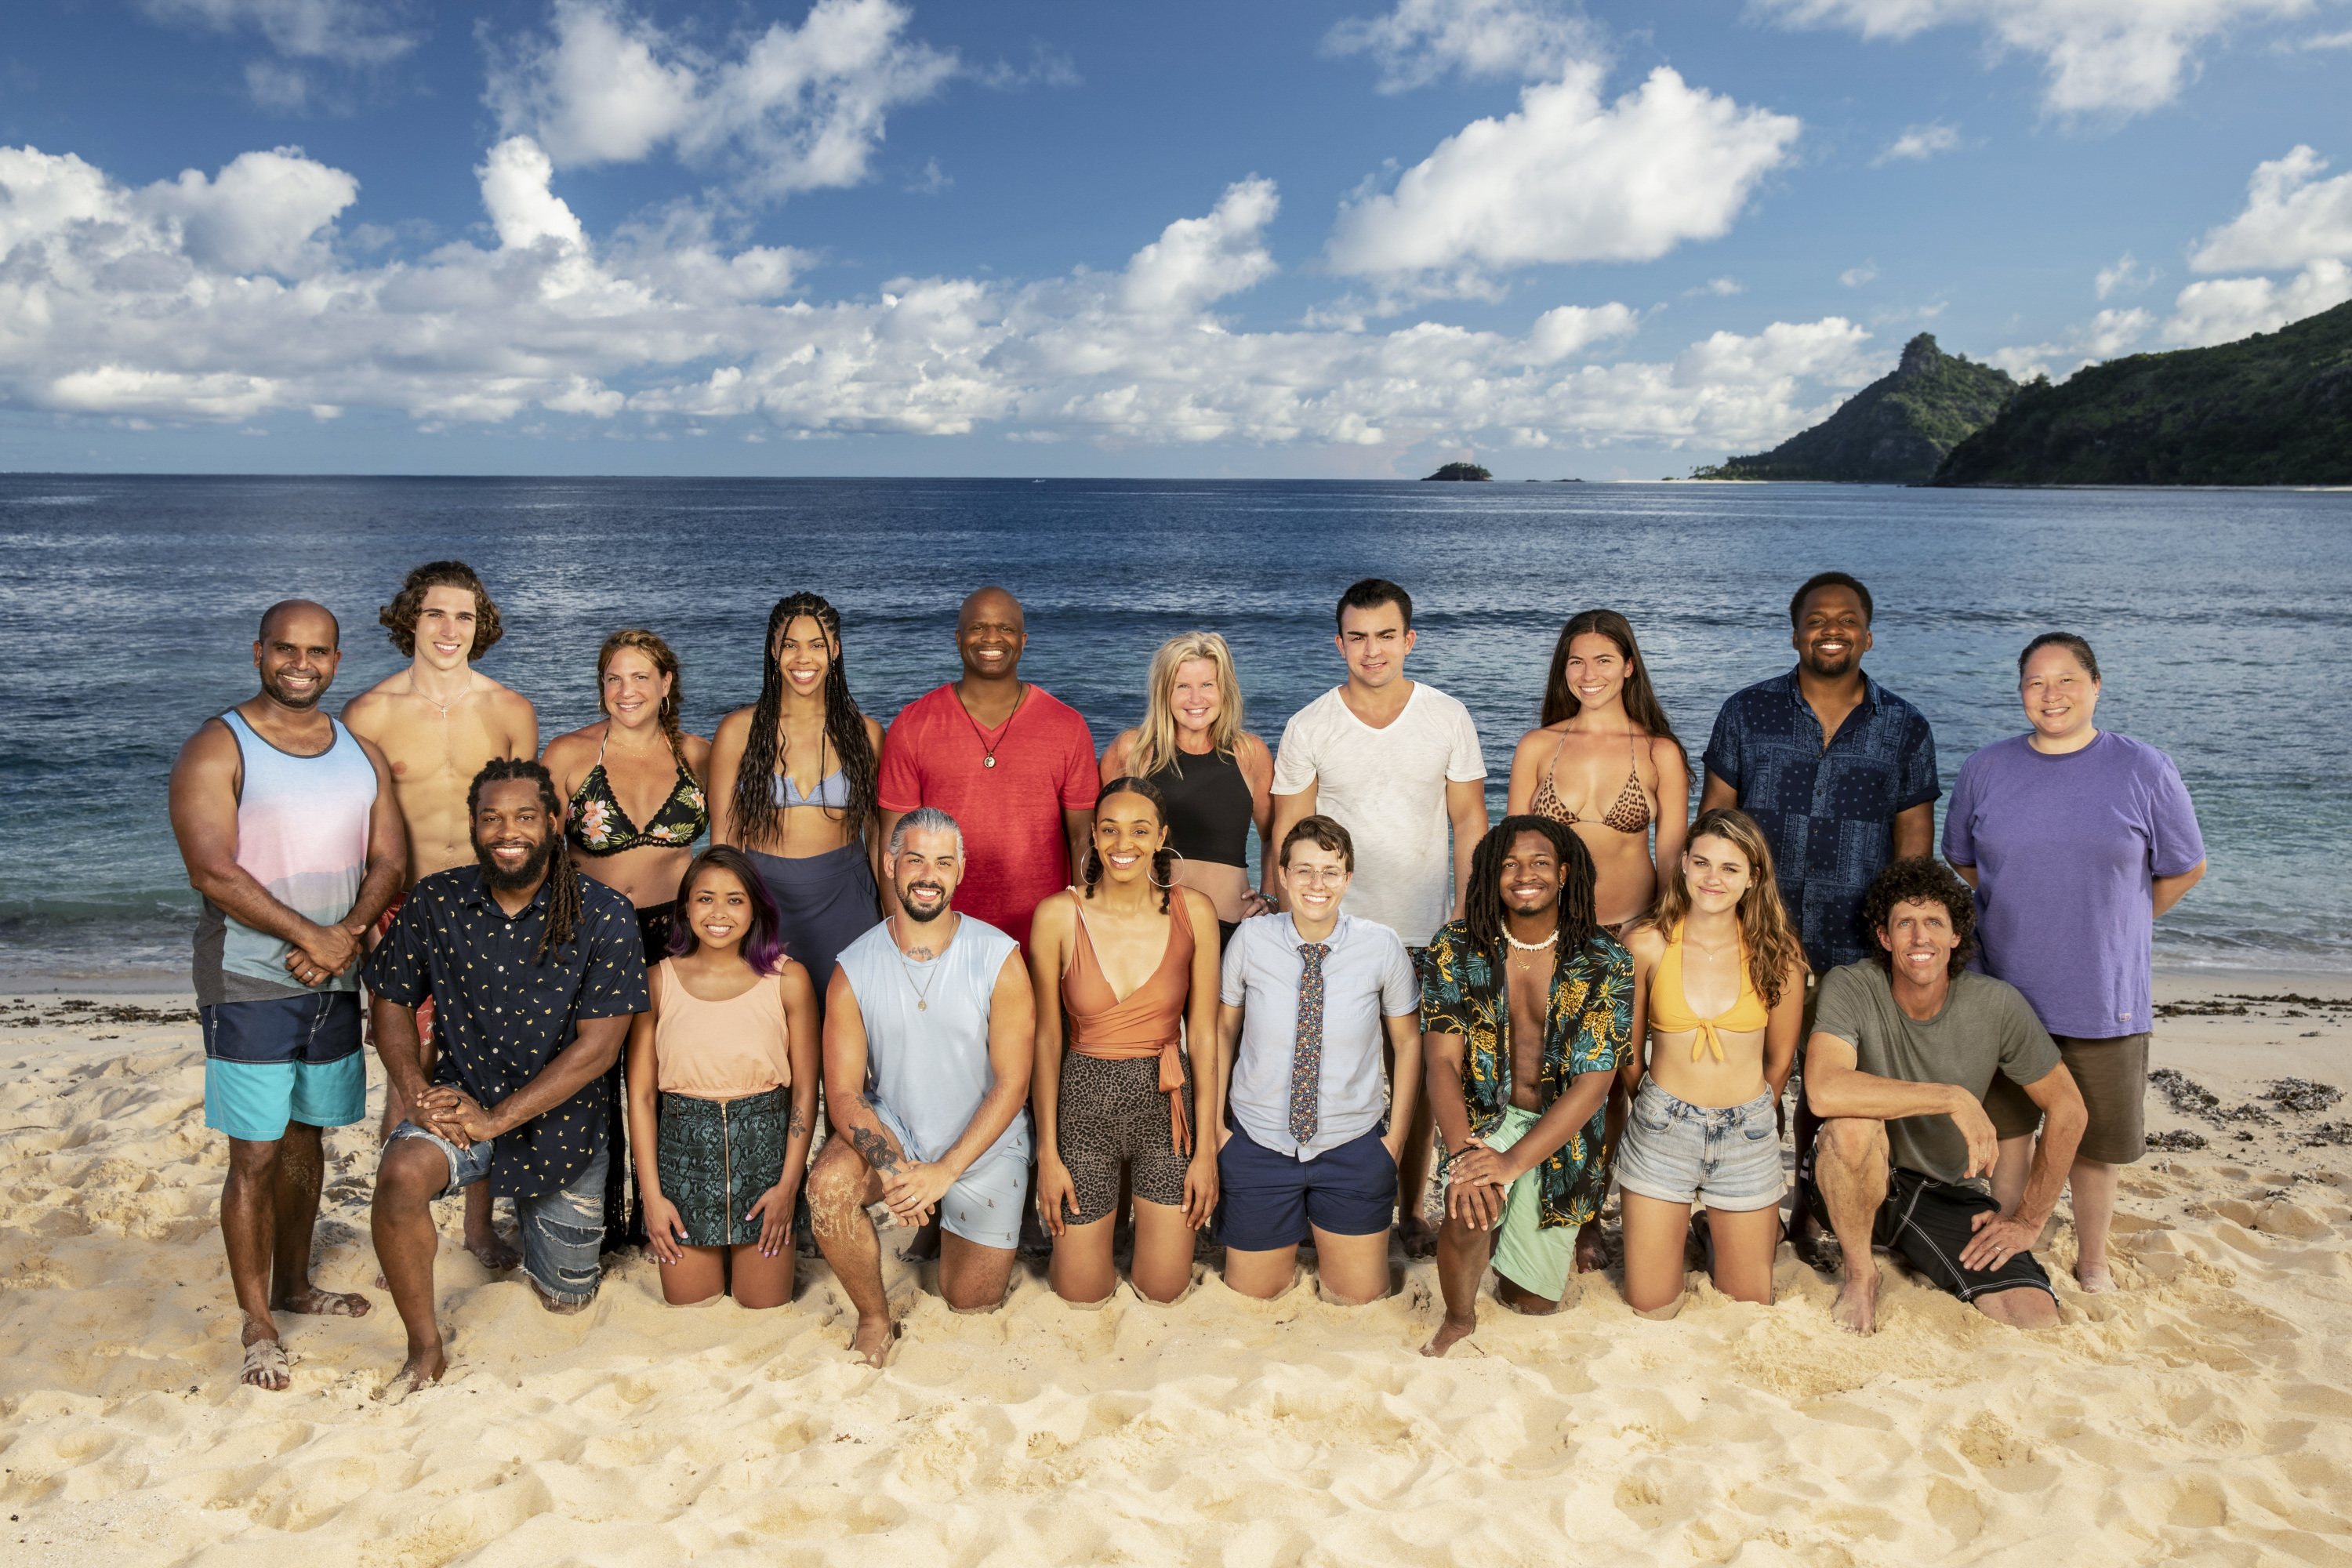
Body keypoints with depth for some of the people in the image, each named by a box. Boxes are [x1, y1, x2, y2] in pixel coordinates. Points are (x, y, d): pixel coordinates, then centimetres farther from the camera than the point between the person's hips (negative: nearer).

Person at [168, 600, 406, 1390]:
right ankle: (257, 1326, 7)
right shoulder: (217, 749, -7)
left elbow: (388, 861, 6)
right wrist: (312, 936, -18)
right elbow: (214, 873, -16)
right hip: (249, 982, -5)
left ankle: (293, 1284, 32)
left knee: (306, 1138, 16)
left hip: (336, 979, 5)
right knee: (256, 1154, -3)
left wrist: (351, 933, -13)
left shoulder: (362, 753, 10)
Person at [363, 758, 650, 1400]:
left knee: (567, 1300, 12)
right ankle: (425, 1350, -11)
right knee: (400, 1173, -34)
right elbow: (392, 1003, 4)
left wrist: (496, 1118, -23)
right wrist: (417, 1093, -13)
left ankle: (536, 1228, 50)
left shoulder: (604, 915, -16)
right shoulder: (434, 902, -7)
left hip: (562, 1119, 0)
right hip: (461, 1101, 1)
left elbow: (597, 1046, -18)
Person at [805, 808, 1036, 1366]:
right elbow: (843, 1092, -9)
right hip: (891, 1132, 0)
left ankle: (956, 1232, 41)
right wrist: (889, 1167, -28)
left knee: (974, 1303, 6)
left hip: (984, 1147, 0)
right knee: (829, 1185, -32)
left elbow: (1012, 1084, -14)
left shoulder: (1000, 958, -15)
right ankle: (874, 1317, -5)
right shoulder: (855, 968, -10)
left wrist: (945, 1172, -23)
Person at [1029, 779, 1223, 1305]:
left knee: (1163, 1291, 5)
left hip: (1167, 1105, 1)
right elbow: (1046, 1040, -4)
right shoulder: (1058, 916, -10)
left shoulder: (1193, 912, -6)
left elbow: (1203, 1035, -1)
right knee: (1082, 1294, 6)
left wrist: (1206, 1148, -2)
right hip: (1084, 1104, -1)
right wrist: (1048, 1154, -4)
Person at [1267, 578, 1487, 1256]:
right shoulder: (1307, 728, -2)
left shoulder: (1449, 718, 2)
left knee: (1418, 1077, 8)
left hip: (1425, 933, 1)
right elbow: (1287, 838, 1)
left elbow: (1469, 822, 6)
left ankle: (1411, 1211, 23)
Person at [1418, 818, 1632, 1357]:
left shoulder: (1604, 962, -13)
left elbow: (1594, 1082, -19)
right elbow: (1442, 1060, -14)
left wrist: (1512, 1162, -30)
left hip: (1562, 1131, 1)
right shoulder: (1456, 949, -10)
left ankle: (1556, 1247, 44)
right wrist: (1463, 1152, -32)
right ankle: (1458, 1320, -1)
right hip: (1484, 1116, 0)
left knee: (1535, 1301, 8)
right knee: (1469, 1208, -32)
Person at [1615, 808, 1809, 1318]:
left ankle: (1715, 1237, 40)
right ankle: (1669, 1234, 34)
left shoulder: (1779, 951, -6)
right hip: (1661, 1130, -1)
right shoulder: (1647, 943, -9)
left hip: (1746, 1135, 1)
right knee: (1651, 1310, 4)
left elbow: (1780, 1058, 7)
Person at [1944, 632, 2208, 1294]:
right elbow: (1961, 861, 15)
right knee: (2007, 1129, 12)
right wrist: (2025, 920, 9)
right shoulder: (1986, 770, 1)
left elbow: (2184, 870, 6)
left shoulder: (2145, 772, -5)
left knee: (2096, 1141, 10)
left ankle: (2092, 1261, 30)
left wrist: (2109, 926, 11)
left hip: (2105, 997, -1)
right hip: (2004, 991, 2)